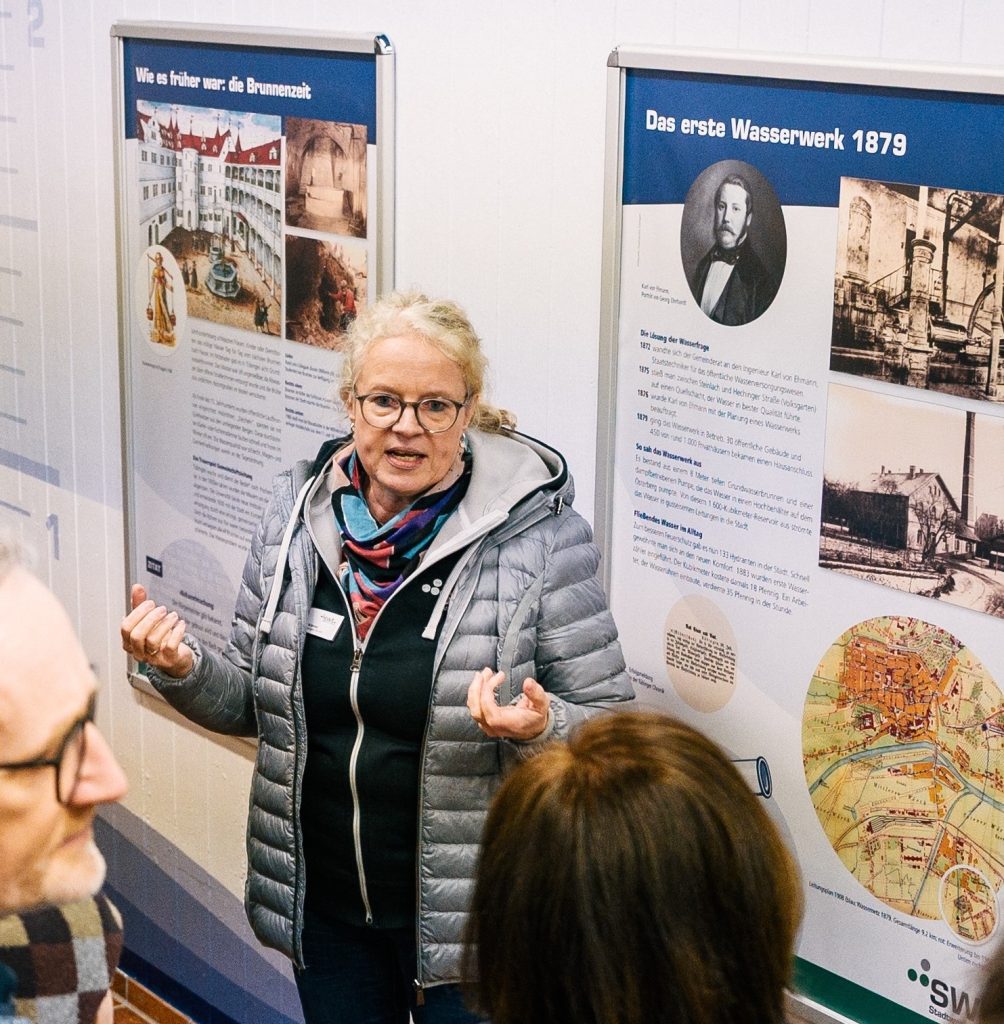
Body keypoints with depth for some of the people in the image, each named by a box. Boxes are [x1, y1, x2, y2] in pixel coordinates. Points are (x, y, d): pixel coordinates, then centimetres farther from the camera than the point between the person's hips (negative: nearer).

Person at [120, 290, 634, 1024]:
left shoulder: (539, 535, -15)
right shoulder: (296, 516, -2)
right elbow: (256, 704, 8)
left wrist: (539, 727, -30)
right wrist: (182, 669, -11)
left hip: (473, 915, -4)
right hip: (323, 904, 4)